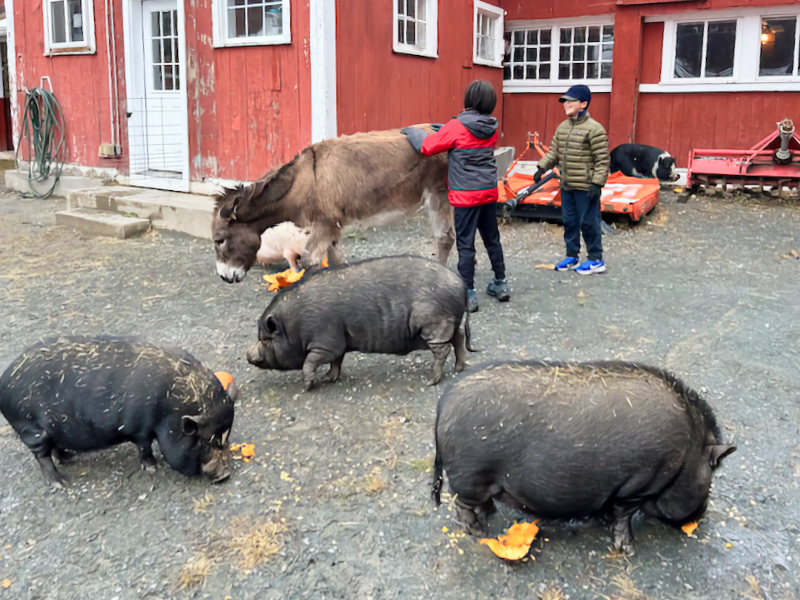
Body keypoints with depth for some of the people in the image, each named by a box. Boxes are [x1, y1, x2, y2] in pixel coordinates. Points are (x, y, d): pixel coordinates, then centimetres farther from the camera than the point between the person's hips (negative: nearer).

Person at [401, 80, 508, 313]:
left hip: (466, 195, -6)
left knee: (465, 244, 1)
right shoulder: (491, 128, 2)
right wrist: (445, 128, 13)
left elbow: (427, 146, -9)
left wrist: (412, 132, 8)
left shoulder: (456, 127, -16)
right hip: (489, 192, 6)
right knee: (492, 239, 18)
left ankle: (469, 294, 4)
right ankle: (500, 284, 29)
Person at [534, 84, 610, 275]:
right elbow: (554, 152, 15)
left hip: (585, 187, -7)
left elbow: (603, 160, -14)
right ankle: (572, 256, 26)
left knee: (588, 223, 0)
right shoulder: (562, 127, 9)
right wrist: (542, 168, 1)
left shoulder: (594, 129, -14)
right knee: (569, 222, 14)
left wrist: (597, 182, -19)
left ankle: (596, 260, 11)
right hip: (566, 186, 7)